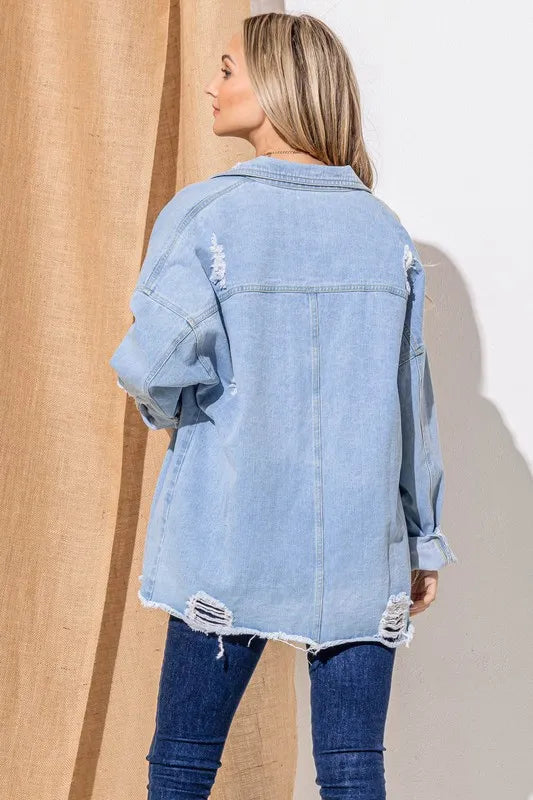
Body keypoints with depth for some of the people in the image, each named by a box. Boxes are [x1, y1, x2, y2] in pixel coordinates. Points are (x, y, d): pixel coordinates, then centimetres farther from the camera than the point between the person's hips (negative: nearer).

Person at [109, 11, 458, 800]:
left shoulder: (205, 212, -7)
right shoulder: (384, 227, 5)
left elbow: (157, 359, -21)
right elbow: (412, 394, 7)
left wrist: (166, 408, 3)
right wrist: (425, 538, 15)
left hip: (230, 545, -3)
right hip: (360, 551, 3)